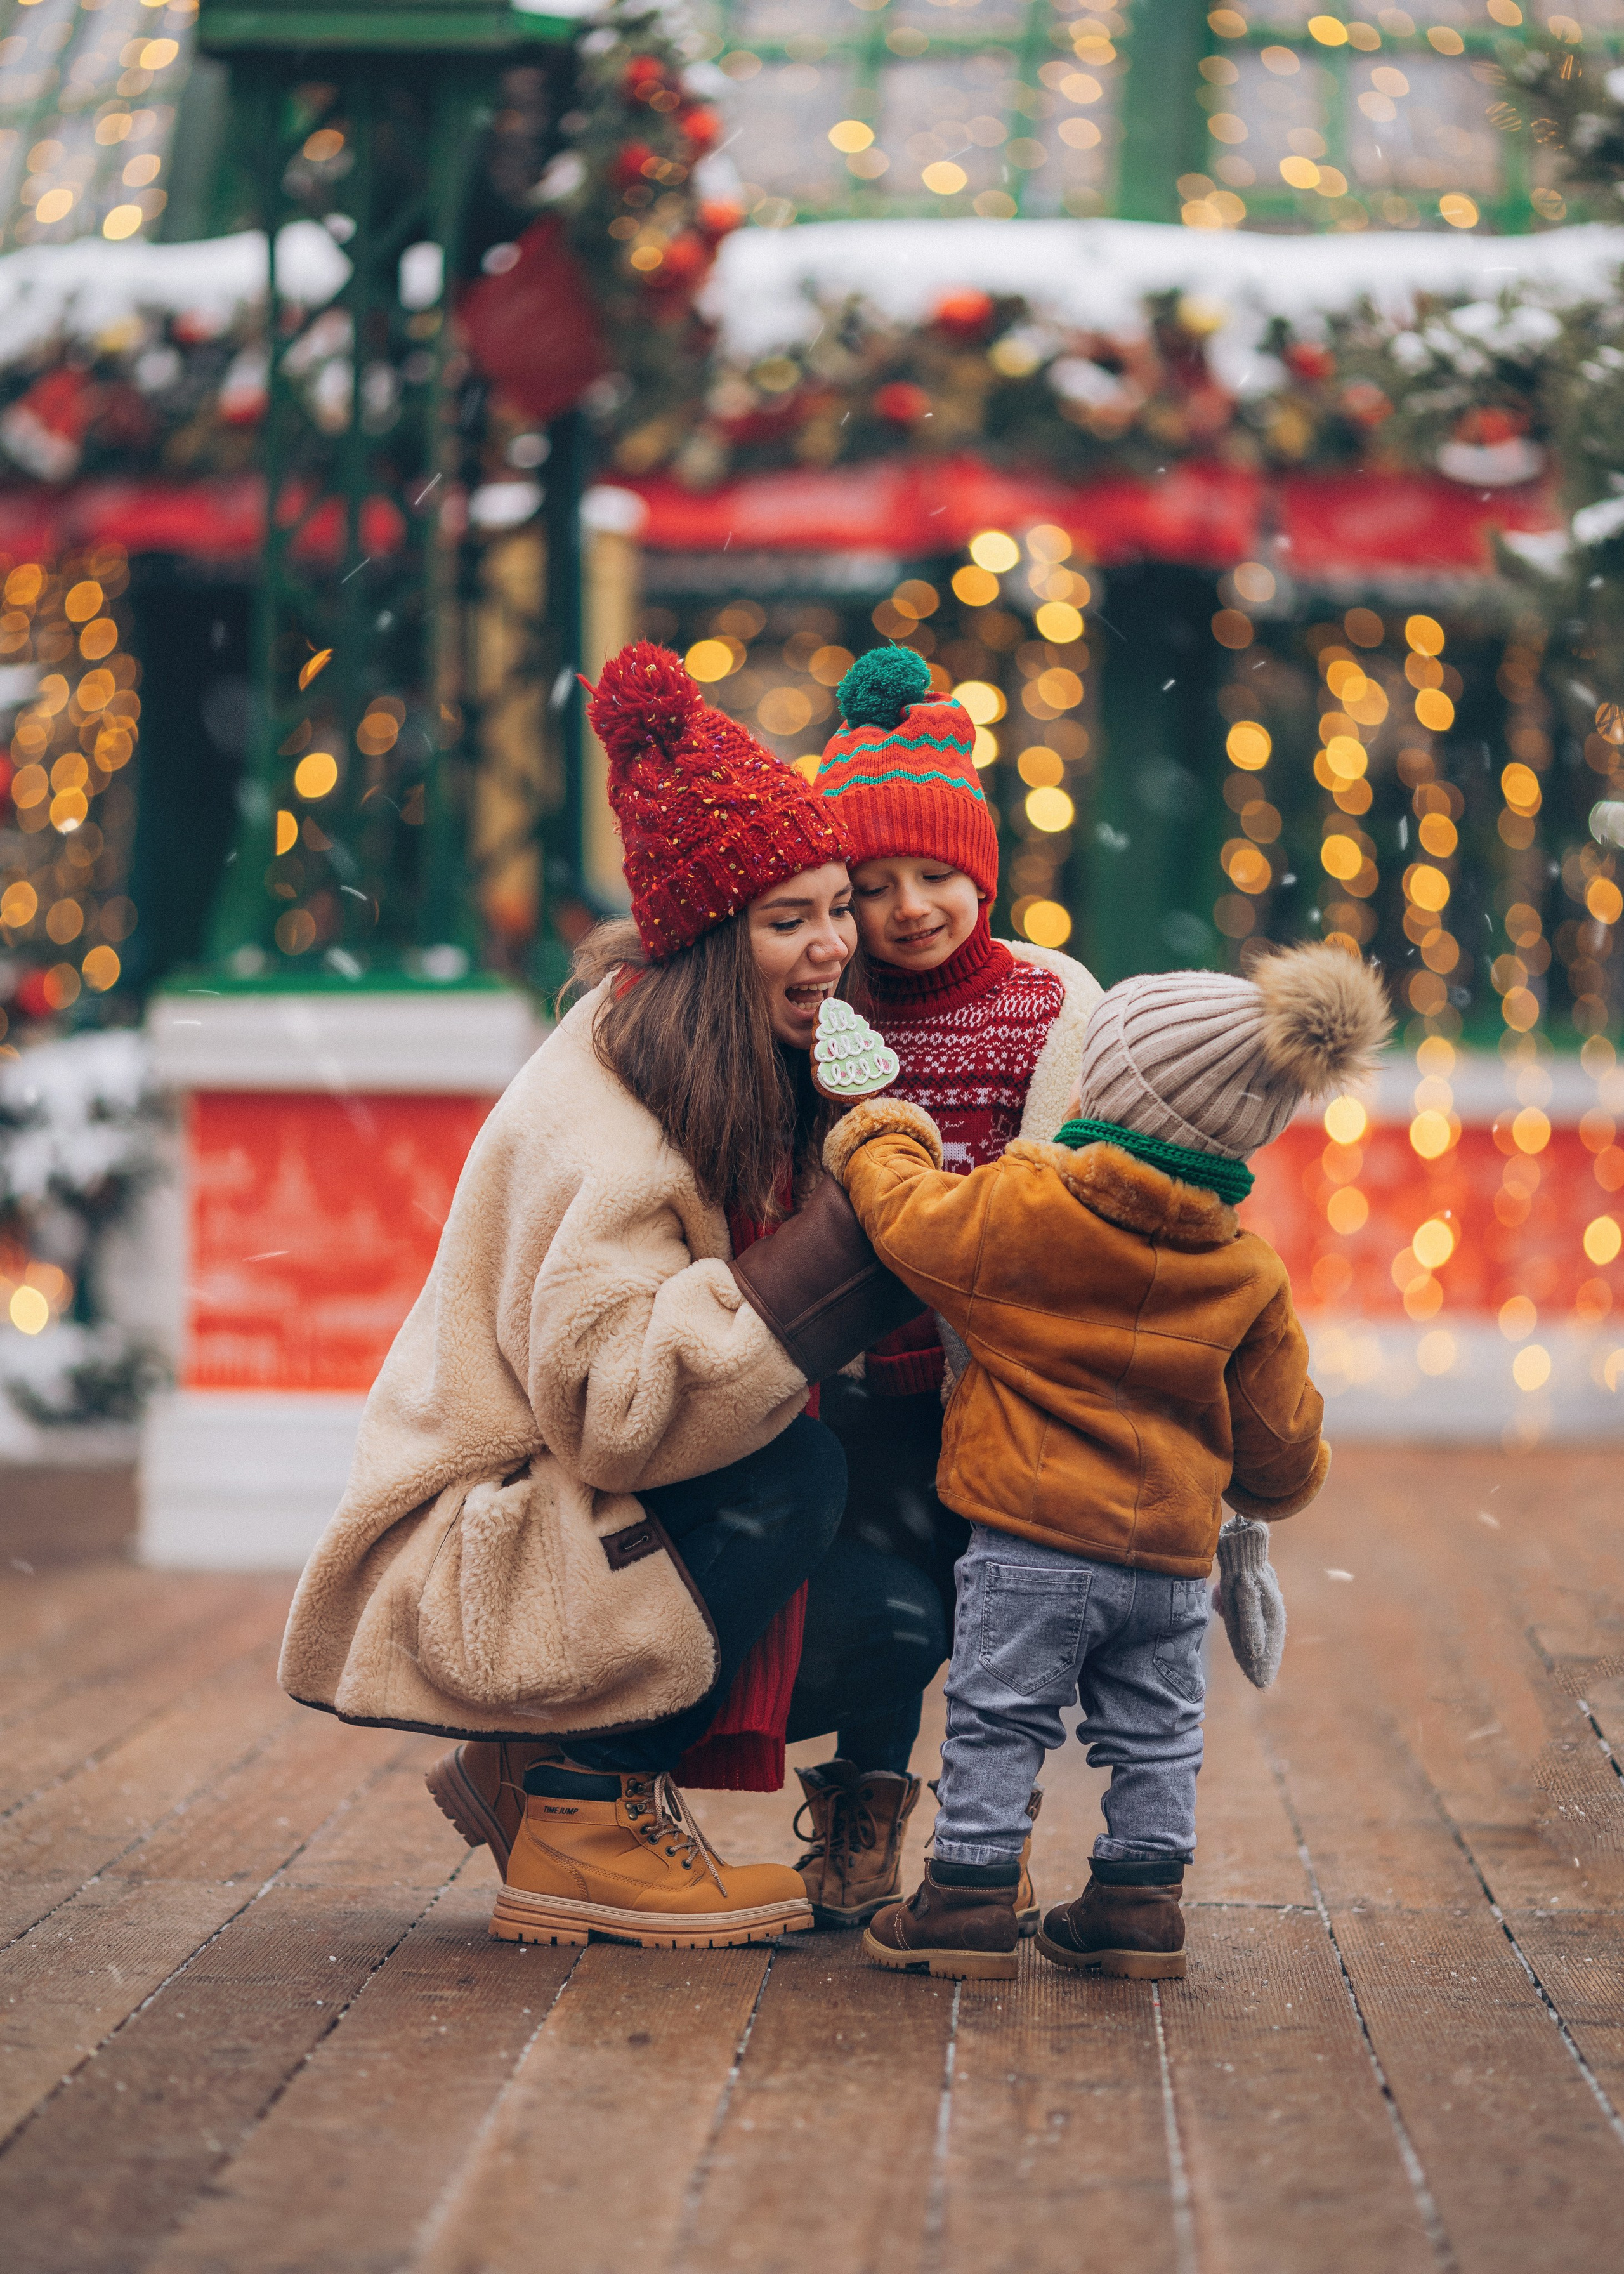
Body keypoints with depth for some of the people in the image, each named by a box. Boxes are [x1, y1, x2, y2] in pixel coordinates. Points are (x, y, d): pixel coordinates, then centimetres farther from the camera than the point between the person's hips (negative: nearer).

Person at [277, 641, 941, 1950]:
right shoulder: (597, 1123, -22)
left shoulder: (760, 1087, 5)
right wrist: (842, 1252, -32)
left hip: (591, 1521, 9)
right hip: (474, 1550, -9)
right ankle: (584, 1816, -16)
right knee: (797, 1469, -27)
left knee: (898, 1628, -5)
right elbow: (606, 1403, -31)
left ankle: (543, 1764, 8)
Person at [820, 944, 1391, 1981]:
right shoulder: (1252, 1274, 0)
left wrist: (878, 1143, 22)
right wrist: (1283, 1484, 31)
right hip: (1172, 1550, 4)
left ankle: (971, 1894, 6)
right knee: (1153, 1733, 16)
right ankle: (1140, 1900, 18)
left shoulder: (1023, 1209, -12)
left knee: (996, 1722, 5)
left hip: (1032, 1543, -3)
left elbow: (911, 1217, 1)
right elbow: (1278, 1430, 9)